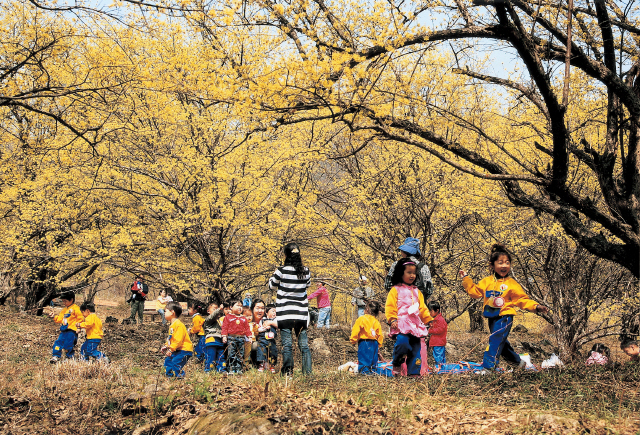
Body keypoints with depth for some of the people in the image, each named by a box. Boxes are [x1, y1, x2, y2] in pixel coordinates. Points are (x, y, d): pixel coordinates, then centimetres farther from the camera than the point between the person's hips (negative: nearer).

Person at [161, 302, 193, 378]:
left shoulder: (179, 325, -21)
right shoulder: (172, 325, 15)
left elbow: (178, 340, -27)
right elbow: (171, 339, 23)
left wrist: (171, 349, -27)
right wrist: (166, 346, 12)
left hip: (184, 350, -10)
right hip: (177, 350, 10)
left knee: (176, 363, -19)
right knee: (168, 361, 12)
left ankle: (180, 376, -7)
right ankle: (170, 375, 24)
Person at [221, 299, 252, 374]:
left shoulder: (243, 318, 16)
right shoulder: (228, 317, 5)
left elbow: (247, 328, 17)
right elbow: (225, 327, 1)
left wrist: (249, 336, 9)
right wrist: (224, 336, -8)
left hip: (241, 338, 3)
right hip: (231, 338, -3)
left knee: (240, 355, 3)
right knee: (232, 354, -6)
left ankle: (239, 369, 8)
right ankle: (231, 369, -2)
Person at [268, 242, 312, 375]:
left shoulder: (282, 271, -12)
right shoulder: (306, 271, -1)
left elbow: (272, 285, 5)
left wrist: (273, 275, 23)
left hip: (285, 313, -3)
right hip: (301, 313, 3)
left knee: (287, 344, 0)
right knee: (304, 344, 9)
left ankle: (288, 371, -3)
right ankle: (308, 371, 8)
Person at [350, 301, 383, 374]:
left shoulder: (361, 319, -7)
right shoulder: (376, 322, 5)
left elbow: (355, 330, -7)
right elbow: (380, 335, 8)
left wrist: (353, 340, 3)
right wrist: (379, 345, 18)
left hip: (364, 342, -4)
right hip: (374, 343, 4)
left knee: (364, 357, -1)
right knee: (373, 357, 13)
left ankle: (364, 370, -7)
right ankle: (373, 369, 14)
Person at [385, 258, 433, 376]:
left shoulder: (417, 292, 22)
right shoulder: (396, 290, 4)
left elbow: (422, 308, 26)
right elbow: (390, 306, -3)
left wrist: (429, 320, 17)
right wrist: (392, 319, -15)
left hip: (415, 325, 6)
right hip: (401, 325, -6)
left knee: (415, 348, 1)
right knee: (403, 344, -24)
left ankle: (413, 372, 7)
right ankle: (396, 364, 1)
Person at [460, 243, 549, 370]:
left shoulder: (511, 284, -2)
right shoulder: (487, 282, 9)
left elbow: (522, 300, 0)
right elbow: (475, 292, 13)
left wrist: (535, 307, -13)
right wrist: (466, 279, 9)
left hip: (504, 317, -5)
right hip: (492, 317, 6)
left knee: (496, 340, -17)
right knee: (501, 342, 14)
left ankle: (488, 365, -19)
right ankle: (517, 361, 32)